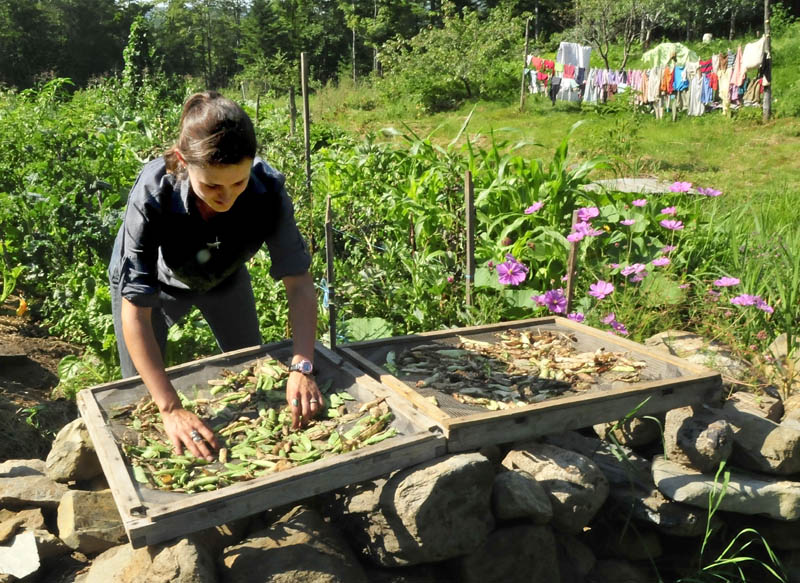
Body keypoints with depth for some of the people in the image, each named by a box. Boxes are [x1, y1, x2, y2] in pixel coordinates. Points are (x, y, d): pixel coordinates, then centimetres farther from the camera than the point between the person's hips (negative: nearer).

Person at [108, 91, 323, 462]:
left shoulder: (267, 191, -37)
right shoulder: (152, 195, -42)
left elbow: (298, 282, -29)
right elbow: (135, 310, -41)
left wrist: (301, 369, -42)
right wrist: (171, 410, -47)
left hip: (224, 277, 3)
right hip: (154, 281, -2)